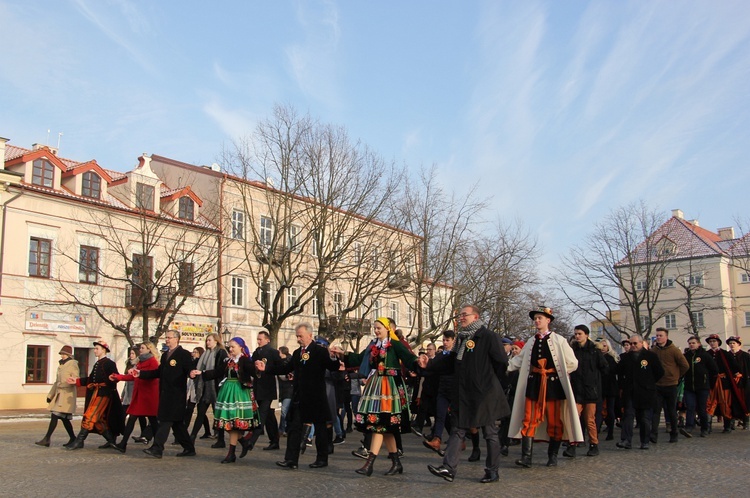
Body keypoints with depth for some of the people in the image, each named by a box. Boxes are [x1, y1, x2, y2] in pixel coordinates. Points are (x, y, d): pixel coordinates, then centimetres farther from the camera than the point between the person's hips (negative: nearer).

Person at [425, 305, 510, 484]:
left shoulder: (488, 336, -11)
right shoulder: (461, 338, 13)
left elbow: (502, 362, -10)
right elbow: (451, 361, 14)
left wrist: (489, 381, 0)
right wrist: (428, 365, 3)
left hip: (484, 394, -7)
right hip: (463, 394, 7)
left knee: (490, 432, 5)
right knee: (458, 430, 3)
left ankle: (493, 471, 15)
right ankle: (448, 468, 1)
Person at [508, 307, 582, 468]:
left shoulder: (558, 340, -2)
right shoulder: (531, 341, 11)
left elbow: (572, 363, -1)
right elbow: (519, 360, 14)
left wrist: (556, 372, 0)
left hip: (552, 384, -3)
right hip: (533, 384, 3)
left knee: (554, 422, 4)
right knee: (529, 420, -4)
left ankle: (553, 456, 16)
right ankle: (526, 457, -5)